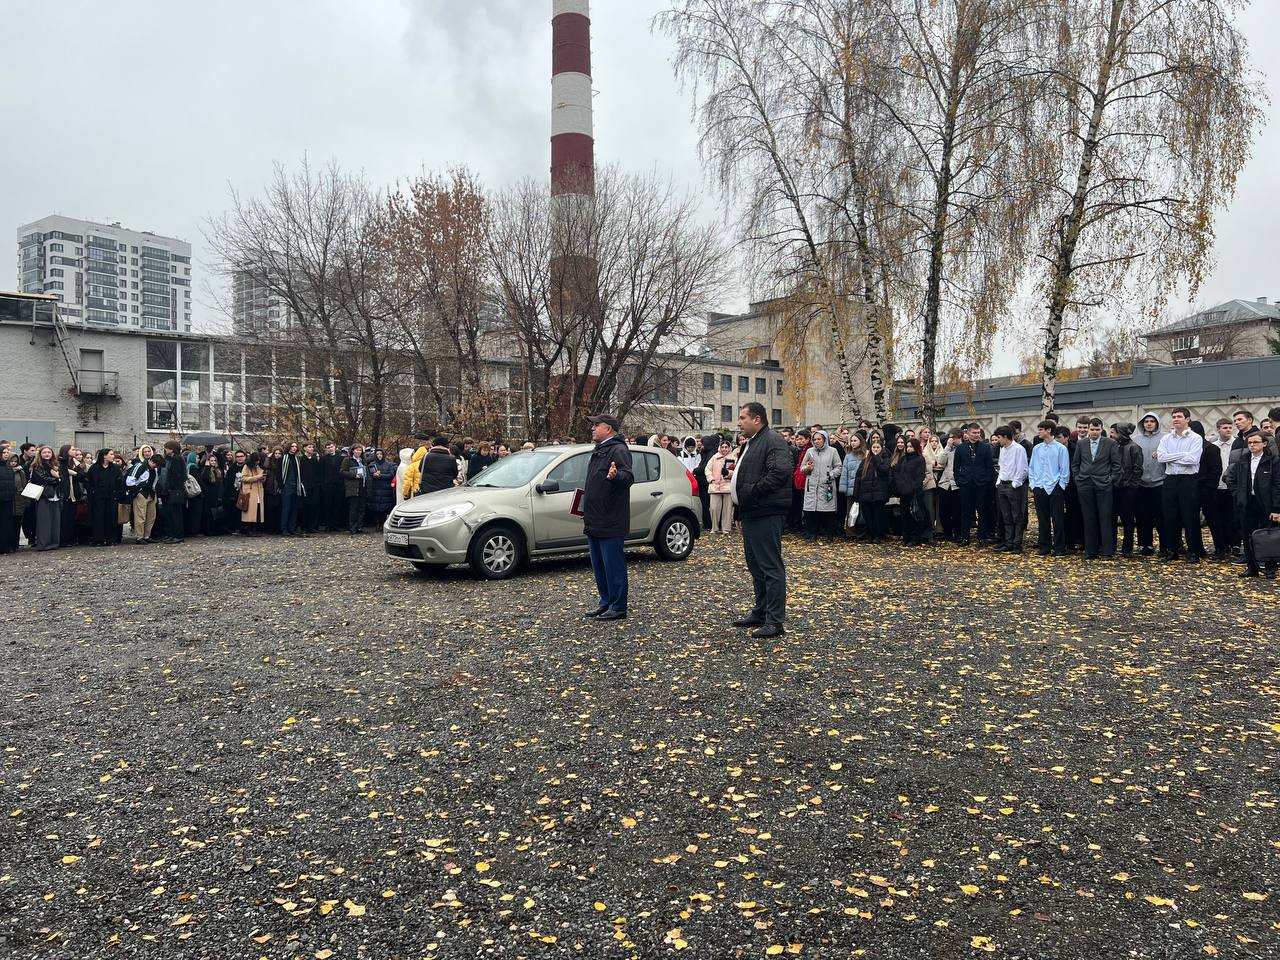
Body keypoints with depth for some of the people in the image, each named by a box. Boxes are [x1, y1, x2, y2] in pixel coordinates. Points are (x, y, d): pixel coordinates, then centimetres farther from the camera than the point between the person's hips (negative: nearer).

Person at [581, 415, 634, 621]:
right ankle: (605, 602, 26)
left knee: (613, 565, -5)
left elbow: (629, 477, -26)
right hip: (594, 522, 11)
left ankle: (618, 607, 1)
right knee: (598, 566, 16)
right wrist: (587, 511, 26)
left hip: (610, 523, -10)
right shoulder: (599, 451, 18)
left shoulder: (618, 450, -12)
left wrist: (616, 476, -47)